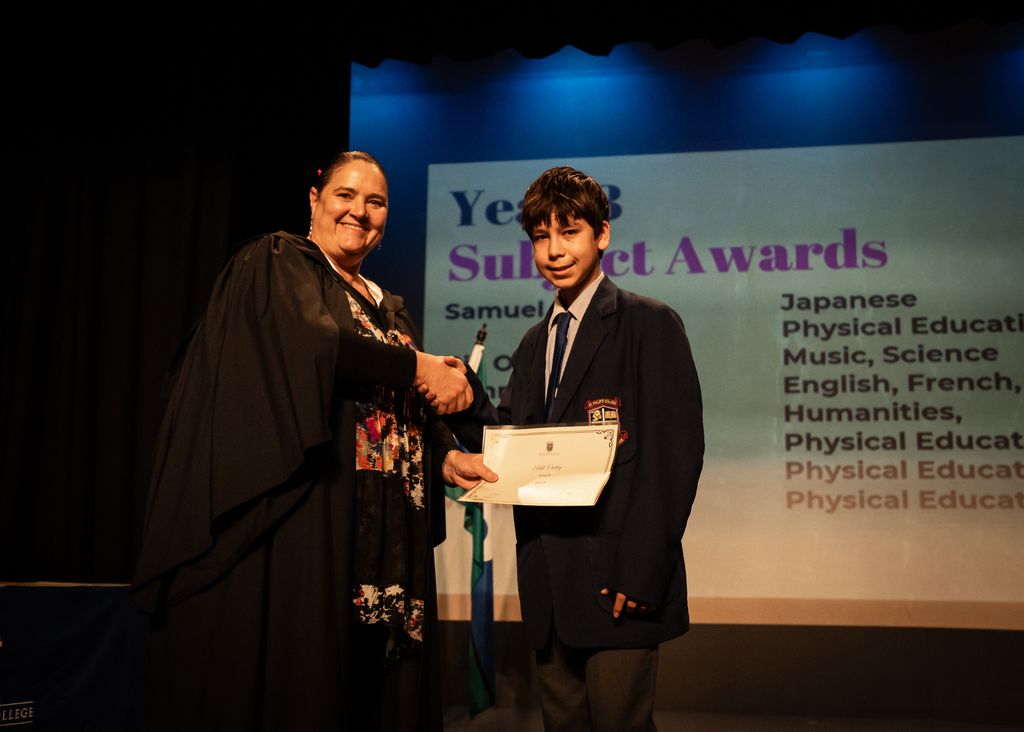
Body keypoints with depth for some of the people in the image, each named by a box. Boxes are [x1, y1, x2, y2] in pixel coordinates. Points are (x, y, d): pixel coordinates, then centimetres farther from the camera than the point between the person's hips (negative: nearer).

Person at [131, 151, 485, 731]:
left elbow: (411, 406, 18)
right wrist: (418, 365, -12)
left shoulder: (390, 310, 23)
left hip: (383, 531, 7)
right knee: (294, 680, -7)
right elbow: (315, 344, -17)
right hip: (303, 515, -7)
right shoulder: (276, 263, 2)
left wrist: (446, 455, -1)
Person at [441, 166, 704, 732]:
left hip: (617, 579, -6)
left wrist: (641, 573, -16)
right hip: (548, 585, 6)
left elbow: (676, 451, -11)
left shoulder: (649, 324, -4)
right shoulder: (534, 343, 17)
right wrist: (467, 404, -7)